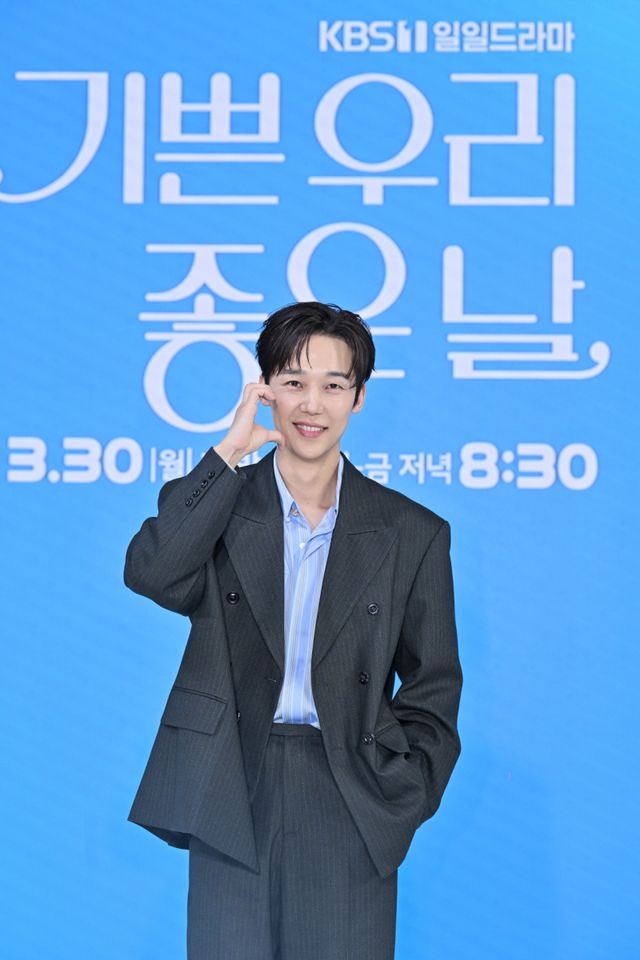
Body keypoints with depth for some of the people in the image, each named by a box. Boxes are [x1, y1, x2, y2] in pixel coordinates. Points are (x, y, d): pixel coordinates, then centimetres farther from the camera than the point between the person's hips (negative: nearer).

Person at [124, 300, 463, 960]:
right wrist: (229, 451, -12)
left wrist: (397, 794, -3)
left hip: (351, 805, 0)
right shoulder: (214, 504, 6)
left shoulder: (412, 534, 7)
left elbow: (433, 687, 10)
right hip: (230, 801, 0)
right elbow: (149, 576, -15)